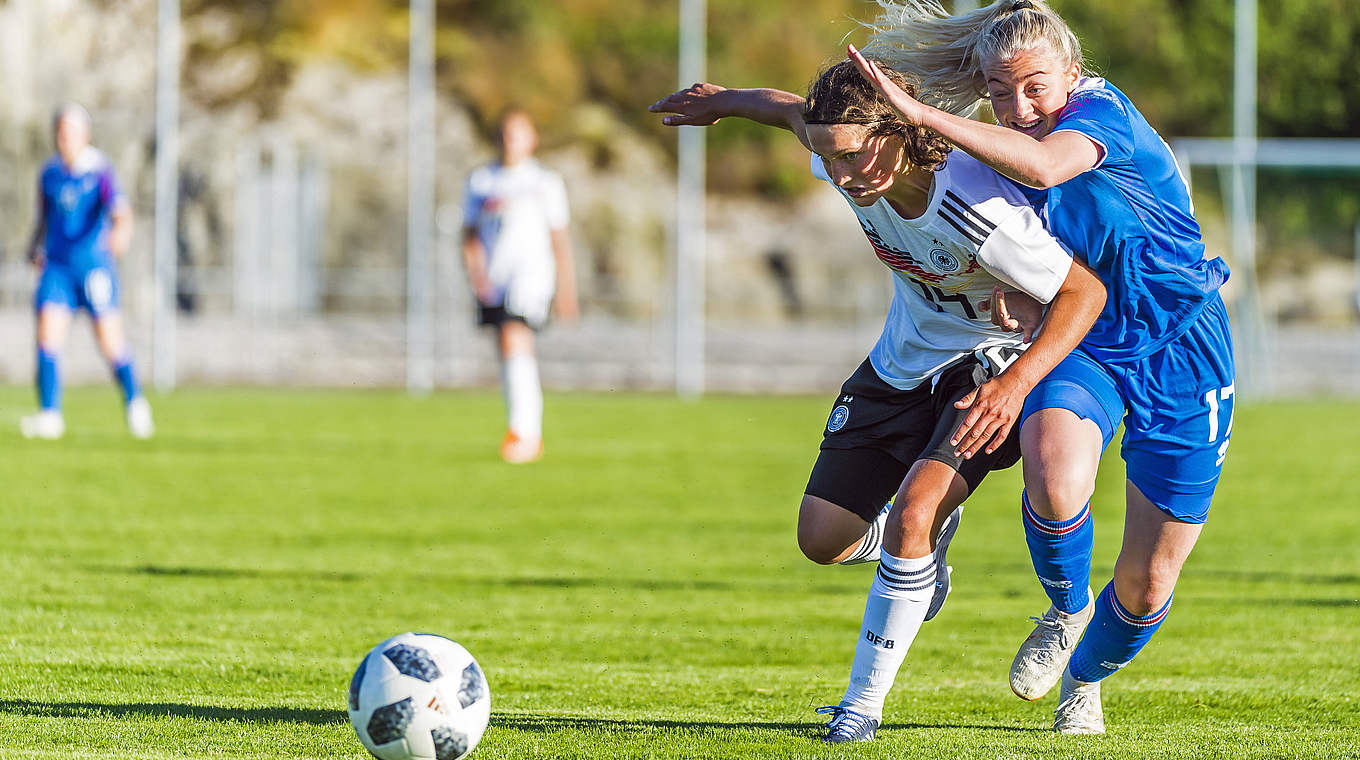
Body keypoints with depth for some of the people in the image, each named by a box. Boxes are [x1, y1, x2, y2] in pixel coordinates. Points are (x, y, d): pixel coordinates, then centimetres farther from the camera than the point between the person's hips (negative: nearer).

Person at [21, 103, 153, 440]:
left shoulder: (99, 170, -7)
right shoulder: (50, 173, 8)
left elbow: (120, 208, -22)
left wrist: (121, 232, -42)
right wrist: (34, 248, 9)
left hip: (95, 263, -4)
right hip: (57, 264, 4)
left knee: (110, 342, -2)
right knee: (48, 335, -11)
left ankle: (135, 403, 18)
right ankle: (50, 415, -9)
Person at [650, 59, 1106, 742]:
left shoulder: (978, 212, -36)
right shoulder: (851, 160, -17)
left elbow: (1084, 292, -28)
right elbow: (794, 111, 7)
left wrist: (1014, 384, -39)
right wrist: (723, 102, 26)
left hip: (987, 362, -7)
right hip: (901, 362, 7)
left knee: (911, 516, -27)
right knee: (822, 540, 3)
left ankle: (864, 700, -10)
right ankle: (930, 537, 37)